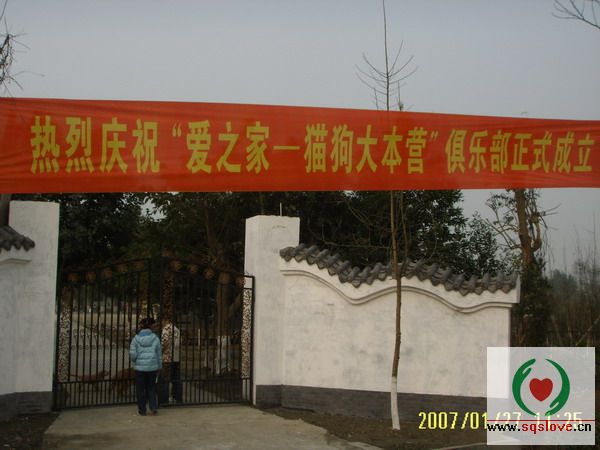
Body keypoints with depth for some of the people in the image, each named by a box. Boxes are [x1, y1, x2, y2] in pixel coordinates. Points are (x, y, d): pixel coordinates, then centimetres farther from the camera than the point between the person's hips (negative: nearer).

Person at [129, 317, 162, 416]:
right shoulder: (155, 338, -1)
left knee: (140, 389, 10)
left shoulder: (136, 338, -7)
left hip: (140, 367, -2)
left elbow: (132, 354, -11)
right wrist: (159, 367, 14)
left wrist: (135, 361, 11)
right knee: (151, 388, 15)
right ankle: (153, 408, 5)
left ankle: (142, 410, 14)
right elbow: (159, 354, 4)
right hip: (152, 367, 2)